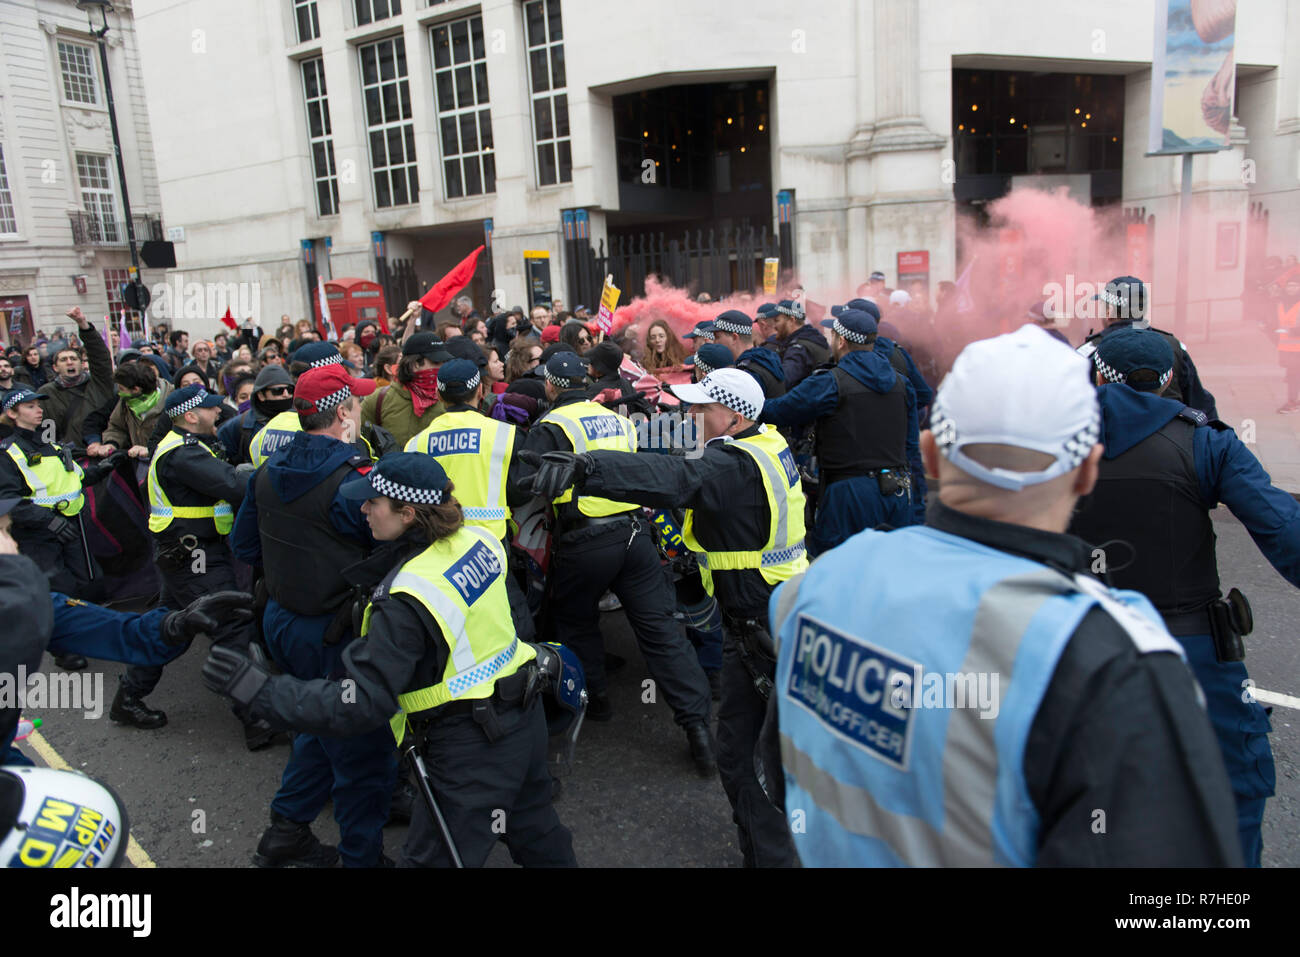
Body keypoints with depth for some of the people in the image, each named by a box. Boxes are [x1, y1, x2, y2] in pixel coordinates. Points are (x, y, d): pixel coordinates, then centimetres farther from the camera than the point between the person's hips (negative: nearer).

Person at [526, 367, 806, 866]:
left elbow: (674, 479, -43)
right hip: (789, 610, 10)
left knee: (740, 754, 2)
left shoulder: (733, 464, -25)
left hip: (758, 623, -10)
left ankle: (769, 853, 14)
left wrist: (586, 466, -54)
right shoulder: (769, 445, 5)